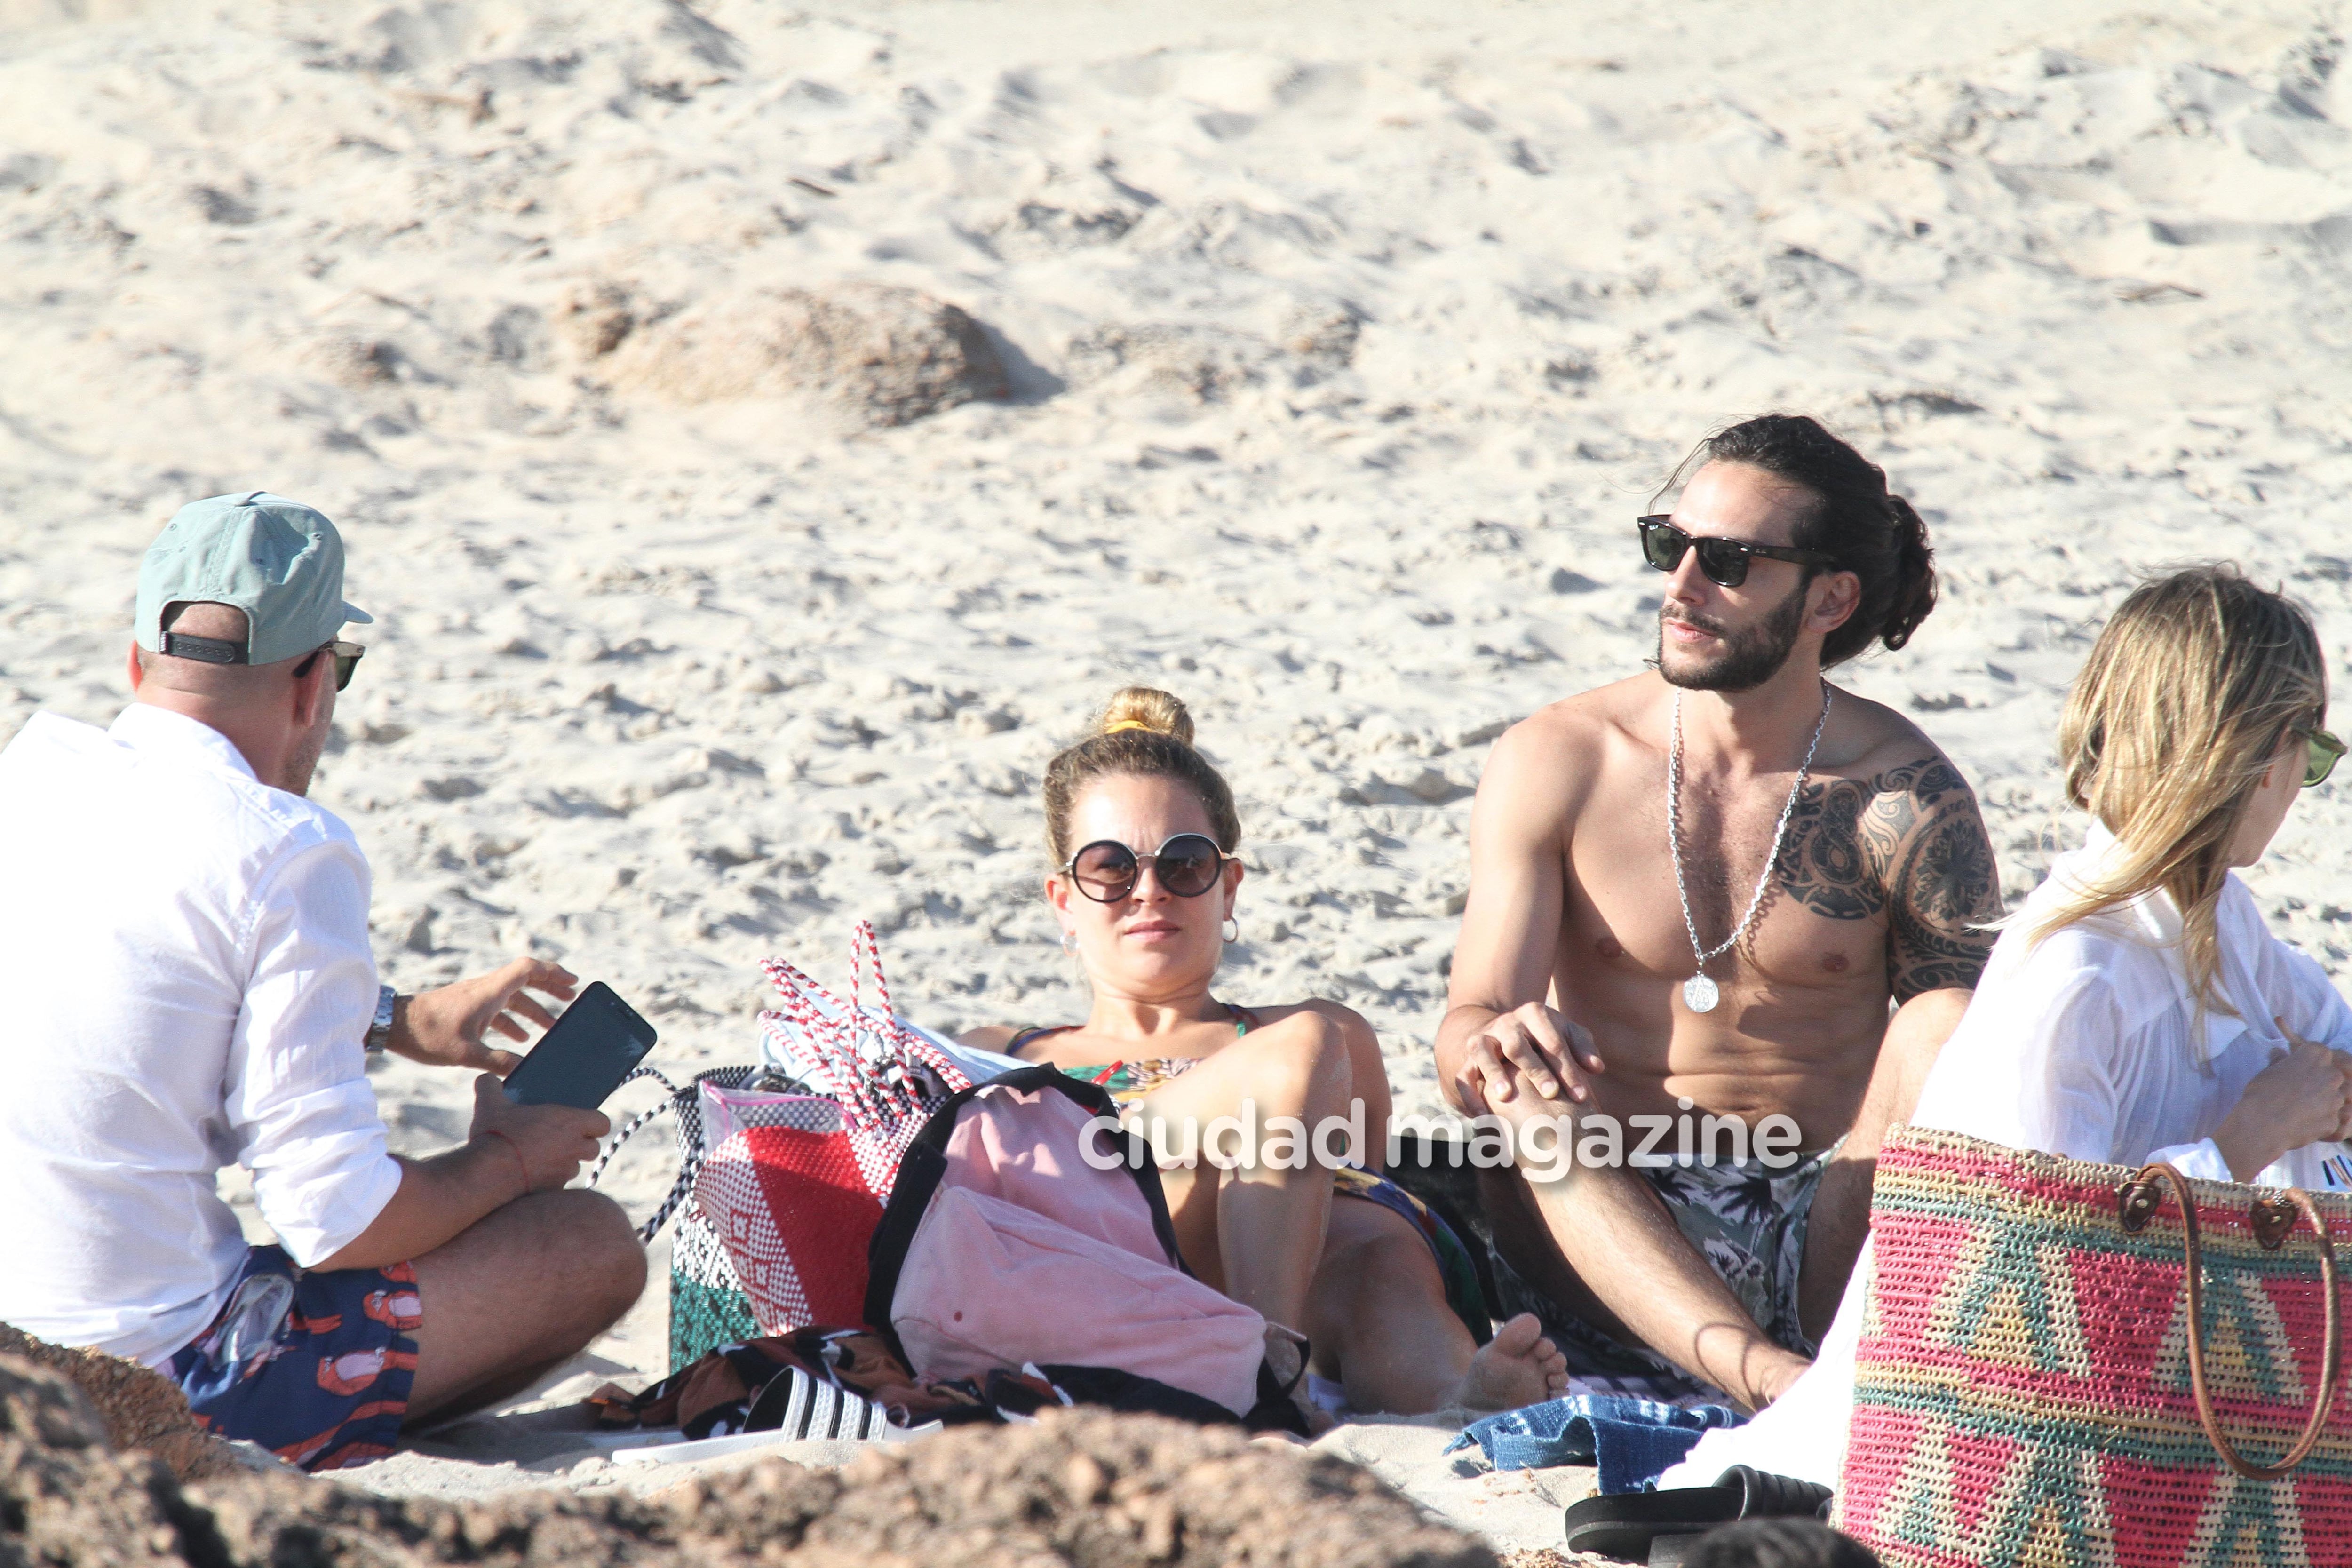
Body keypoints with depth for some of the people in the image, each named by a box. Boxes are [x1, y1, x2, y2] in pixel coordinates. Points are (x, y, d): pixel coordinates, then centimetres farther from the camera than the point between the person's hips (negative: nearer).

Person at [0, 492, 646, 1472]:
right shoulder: (286, 857, -17)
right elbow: (337, 1222, -17)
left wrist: (397, 1023, 32)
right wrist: (506, 1160, 4)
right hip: (163, 1383, -8)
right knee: (595, 1245, 3)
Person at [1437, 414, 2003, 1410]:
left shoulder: (1907, 801, -2)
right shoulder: (1556, 763, 0)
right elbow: (1467, 1035, -6)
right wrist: (1492, 1047, -32)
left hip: (1825, 1225, 0)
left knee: (1920, 1058, -25)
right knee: (1526, 1095, -29)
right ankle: (1777, 1383, -47)